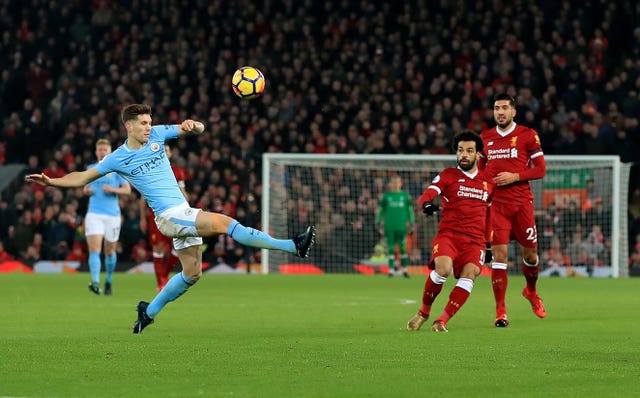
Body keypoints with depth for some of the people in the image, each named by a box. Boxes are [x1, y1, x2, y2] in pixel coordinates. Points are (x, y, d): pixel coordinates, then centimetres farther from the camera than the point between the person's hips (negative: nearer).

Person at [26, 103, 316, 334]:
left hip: (183, 214, 7)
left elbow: (198, 131, 6)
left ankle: (149, 311, 26)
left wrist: (193, 126, -18)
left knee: (192, 273, 11)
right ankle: (292, 246, -26)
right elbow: (83, 177, 5)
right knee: (224, 222, -23)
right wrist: (51, 181, -8)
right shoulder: (118, 158, -2)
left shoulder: (157, 135, 7)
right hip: (169, 216, -7)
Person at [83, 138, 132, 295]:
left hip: (112, 214, -1)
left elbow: (127, 189, 0)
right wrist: (86, 191, 0)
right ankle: (95, 282, -26)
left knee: (110, 251, 8)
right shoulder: (90, 169, 13)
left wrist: (113, 189, -17)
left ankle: (108, 282, 28)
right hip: (94, 213, 1)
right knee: (94, 249, -16)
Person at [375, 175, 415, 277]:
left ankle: (404, 269, 6)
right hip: (389, 226, 0)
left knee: (402, 247, -1)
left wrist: (412, 223, 7)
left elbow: (410, 210, 11)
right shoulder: (386, 196, 6)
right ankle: (391, 269, 4)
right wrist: (378, 222, 4)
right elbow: (380, 210, 9)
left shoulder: (405, 196, 7)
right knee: (391, 248, 0)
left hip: (401, 226, 0)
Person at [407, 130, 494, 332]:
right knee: (443, 268, -29)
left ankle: (442, 321, -23)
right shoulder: (448, 175, 7)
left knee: (470, 274, -25)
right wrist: (427, 204, -33)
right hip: (448, 234, -2)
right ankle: (423, 312, -4)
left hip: (475, 239, 3)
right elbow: (426, 195, -9)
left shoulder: (488, 182, 17)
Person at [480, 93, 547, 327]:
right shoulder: (485, 138, 10)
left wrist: (515, 176, -13)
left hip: (522, 201, -1)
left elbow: (541, 169, -2)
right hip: (495, 204, 1)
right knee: (499, 254, -9)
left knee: (530, 253, 7)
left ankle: (531, 292, 38)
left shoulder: (527, 135, 0)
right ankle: (500, 311, -7)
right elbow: (480, 170, 23)